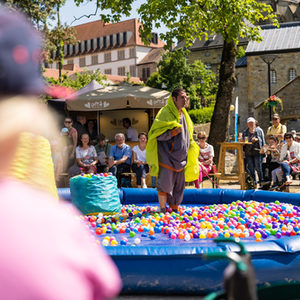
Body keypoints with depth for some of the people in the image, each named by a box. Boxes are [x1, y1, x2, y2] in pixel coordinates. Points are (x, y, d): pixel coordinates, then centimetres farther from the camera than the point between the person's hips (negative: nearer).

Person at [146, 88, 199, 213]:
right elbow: (158, 134, -14)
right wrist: (172, 132, -27)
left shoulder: (184, 115, 14)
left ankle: (174, 209, 21)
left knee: (179, 185, 10)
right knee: (165, 184, -6)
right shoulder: (165, 113, -8)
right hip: (167, 157, -7)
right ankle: (163, 210, 4)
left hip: (180, 157, 7)